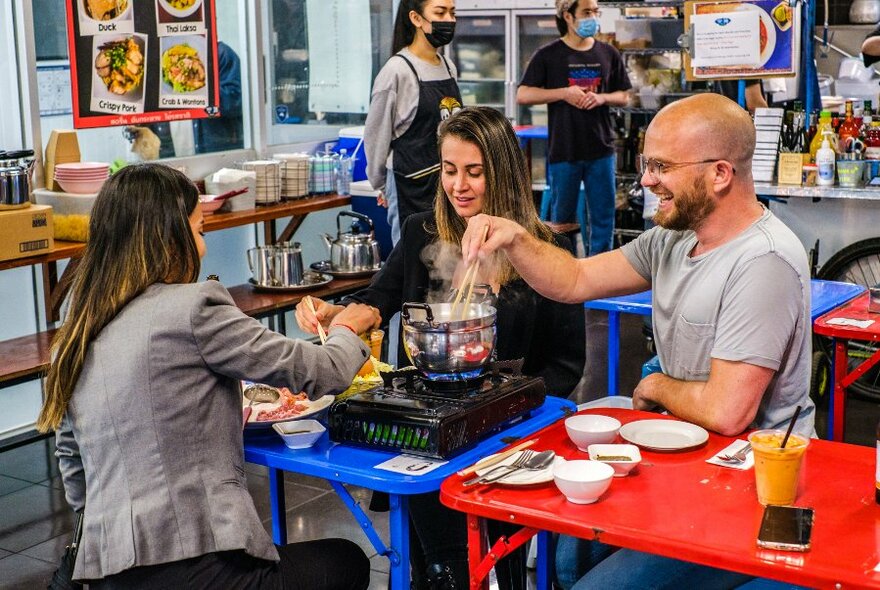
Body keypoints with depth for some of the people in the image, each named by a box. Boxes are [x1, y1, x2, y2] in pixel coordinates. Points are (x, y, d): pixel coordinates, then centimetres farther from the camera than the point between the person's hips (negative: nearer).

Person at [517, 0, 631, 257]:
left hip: (601, 149, 3)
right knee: (563, 217, 9)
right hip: (563, 151, -2)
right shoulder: (548, 55, -3)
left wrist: (601, 97, -9)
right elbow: (523, 95, -6)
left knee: (603, 216, 6)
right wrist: (563, 93, -15)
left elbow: (624, 97, 12)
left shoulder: (608, 54, 6)